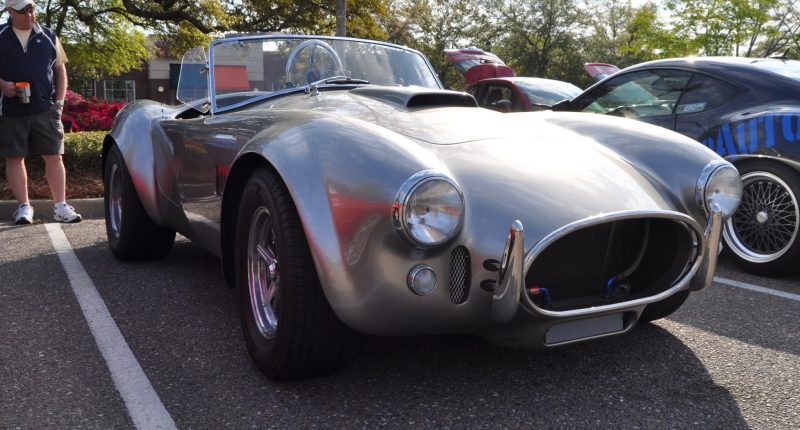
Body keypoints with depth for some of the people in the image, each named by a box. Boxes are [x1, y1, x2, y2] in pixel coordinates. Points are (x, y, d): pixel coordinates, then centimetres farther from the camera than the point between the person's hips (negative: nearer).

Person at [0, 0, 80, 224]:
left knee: (54, 156, -1)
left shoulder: (48, 36, 8)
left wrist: (59, 101, 3)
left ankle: (60, 206, 3)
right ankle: (24, 206, 12)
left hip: (45, 109, 1)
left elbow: (60, 69, 12)